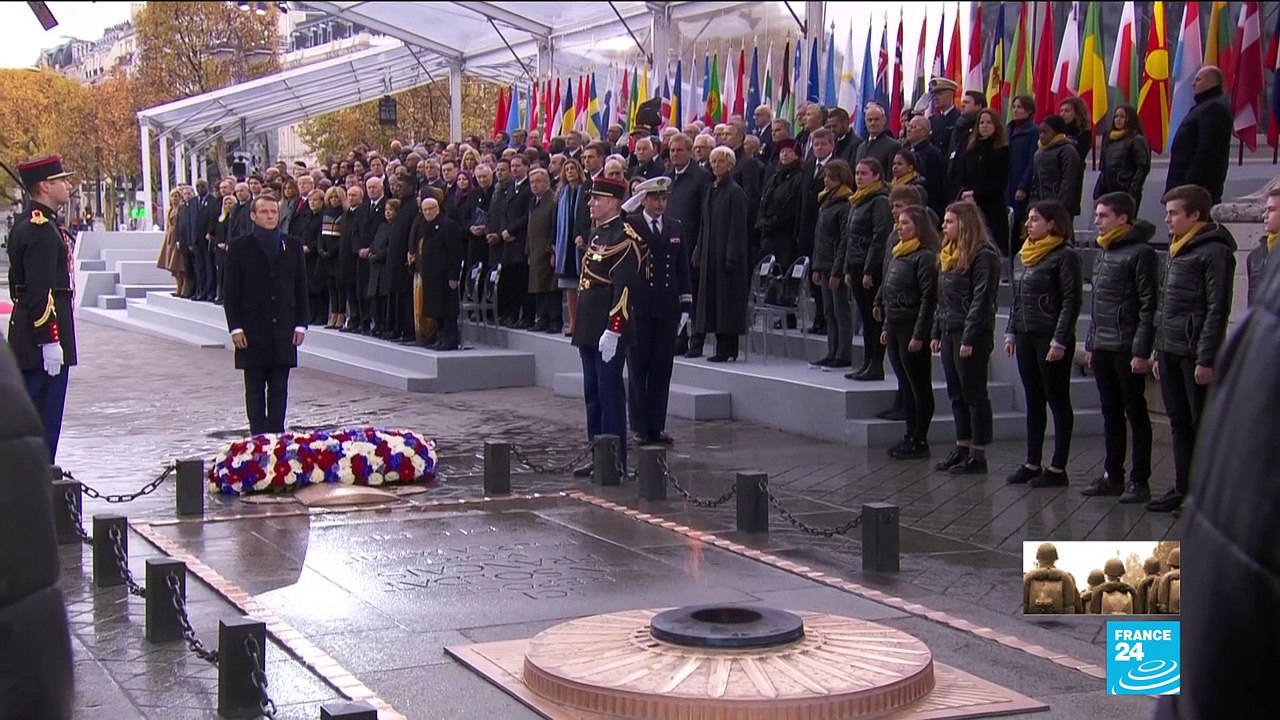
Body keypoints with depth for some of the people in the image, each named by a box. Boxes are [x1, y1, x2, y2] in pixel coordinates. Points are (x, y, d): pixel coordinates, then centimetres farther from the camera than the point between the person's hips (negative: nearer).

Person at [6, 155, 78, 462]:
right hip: (44, 334, -11)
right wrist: (50, 340, -23)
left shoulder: (27, 225, 15)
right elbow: (41, 291, -23)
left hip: (26, 332, 11)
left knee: (35, 412, 16)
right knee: (44, 416, -6)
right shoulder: (42, 229, -18)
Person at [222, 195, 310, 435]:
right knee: (255, 388, 3)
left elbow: (301, 288, 9)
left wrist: (300, 324, 2)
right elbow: (232, 291, 0)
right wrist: (235, 327, -8)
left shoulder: (293, 246, 8)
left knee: (279, 388, 5)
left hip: (283, 329, 2)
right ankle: (258, 436, 6)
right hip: (252, 330, -2)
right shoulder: (240, 247, 2)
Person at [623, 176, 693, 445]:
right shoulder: (630, 225, 0)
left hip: (667, 309, 3)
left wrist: (686, 305, 8)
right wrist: (628, 206, -25)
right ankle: (640, 428, 8)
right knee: (638, 369, 2)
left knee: (662, 370, 6)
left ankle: (657, 426, 13)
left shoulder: (676, 228, 12)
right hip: (638, 308, -3)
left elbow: (683, 269, 13)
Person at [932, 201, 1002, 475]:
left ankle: (978, 454, 2)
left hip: (972, 335, -9)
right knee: (956, 394, 13)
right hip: (949, 332, 9)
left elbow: (981, 300, -17)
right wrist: (937, 332, 17)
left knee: (974, 394, -3)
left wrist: (970, 338, -21)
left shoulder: (983, 255, -12)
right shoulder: (948, 255, 16)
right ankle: (962, 448, 20)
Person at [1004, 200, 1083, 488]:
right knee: (1033, 402, 12)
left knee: (1058, 402, -1)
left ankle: (1058, 468, 3)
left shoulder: (1065, 256, -10)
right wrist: (1011, 332, 14)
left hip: (1052, 338, -8)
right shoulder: (1029, 254, 14)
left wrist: (1060, 340, -19)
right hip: (1027, 337, 8)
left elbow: (1071, 301, -15)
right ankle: (1032, 463, 18)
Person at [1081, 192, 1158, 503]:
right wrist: (1090, 344, 16)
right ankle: (1112, 476, 19)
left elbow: (1149, 305, -15)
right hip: (1102, 349, 8)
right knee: (1110, 413, 12)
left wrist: (1142, 350, -19)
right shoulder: (1103, 254, 15)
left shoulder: (1141, 253, -10)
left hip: (1127, 348, -8)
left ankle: (1139, 480, 4)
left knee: (1136, 413, -1)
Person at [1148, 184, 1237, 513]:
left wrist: (1206, 358, -20)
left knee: (1205, 425, -3)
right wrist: (1159, 352, 17)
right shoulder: (1177, 250, 16)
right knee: (1180, 424, 12)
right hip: (1170, 352, 9)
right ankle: (1182, 488, 19)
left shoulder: (1214, 252, -11)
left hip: (1194, 354, -9)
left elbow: (1217, 309, -16)